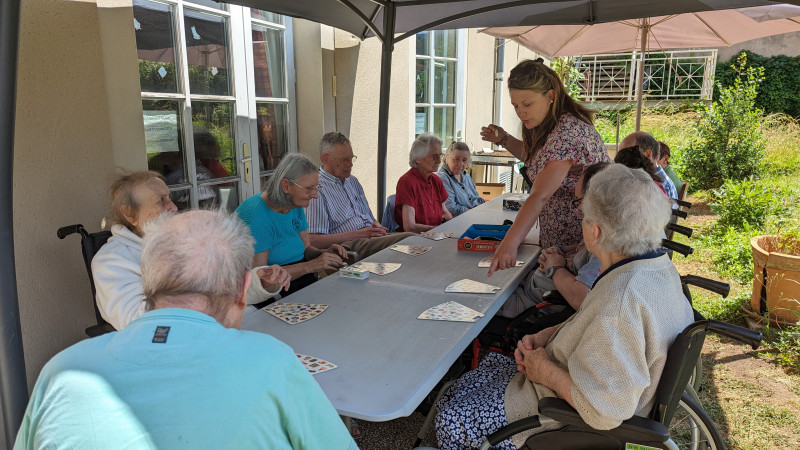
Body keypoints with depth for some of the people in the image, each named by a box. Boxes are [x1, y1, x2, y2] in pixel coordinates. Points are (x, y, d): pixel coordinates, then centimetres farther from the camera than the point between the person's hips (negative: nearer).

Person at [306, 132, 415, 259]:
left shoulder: (352, 181, 23)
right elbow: (313, 240, -14)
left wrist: (377, 227, 3)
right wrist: (359, 234, -15)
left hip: (374, 238, 9)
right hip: (351, 246, -8)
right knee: (410, 239, -30)